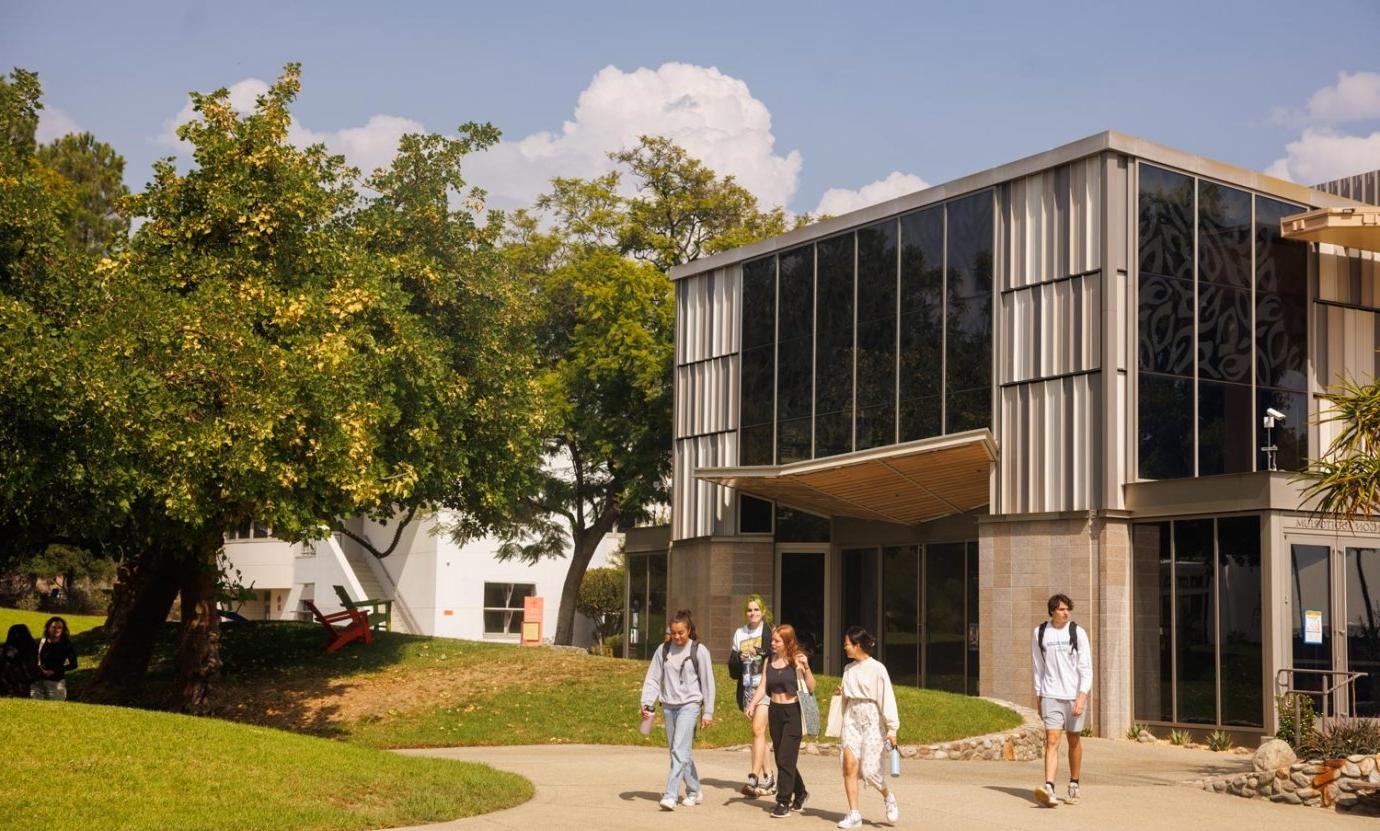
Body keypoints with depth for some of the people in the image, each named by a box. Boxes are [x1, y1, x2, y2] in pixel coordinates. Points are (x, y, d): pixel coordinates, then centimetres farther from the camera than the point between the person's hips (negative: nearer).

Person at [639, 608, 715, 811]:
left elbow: (707, 682, -1)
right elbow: (653, 678, 6)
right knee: (677, 751, 10)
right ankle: (694, 791, 25)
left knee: (679, 750, -15)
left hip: (689, 705, -5)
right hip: (669, 706, 5)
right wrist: (647, 703, -6)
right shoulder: (664, 650, 6)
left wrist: (708, 712, -2)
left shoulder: (699, 651, -4)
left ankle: (670, 795, -20)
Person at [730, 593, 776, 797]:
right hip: (748, 688, 6)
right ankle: (767, 778, 20)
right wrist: (739, 658, -8)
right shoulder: (740, 634, 13)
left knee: (758, 729, -15)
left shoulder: (769, 630, -3)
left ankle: (754, 777, -16)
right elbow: (733, 667, 12)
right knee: (759, 733, 11)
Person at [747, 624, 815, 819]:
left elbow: (811, 688, -11)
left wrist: (806, 667, -25)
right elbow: (762, 687, 6)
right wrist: (752, 704, -9)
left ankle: (784, 802, -1)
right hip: (775, 711, 6)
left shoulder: (797, 660, -8)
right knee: (781, 758, 13)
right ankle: (800, 793, 32)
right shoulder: (770, 661, 8)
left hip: (793, 712, -6)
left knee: (786, 759, -8)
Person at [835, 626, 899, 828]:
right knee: (849, 765, -7)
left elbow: (887, 698, -10)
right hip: (851, 719, 5)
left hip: (872, 721, -5)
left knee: (869, 770, -8)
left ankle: (888, 797, 22)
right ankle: (854, 814, -2)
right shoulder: (848, 669, 12)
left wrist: (892, 728, -13)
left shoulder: (876, 668, -7)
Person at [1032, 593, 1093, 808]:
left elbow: (1086, 668, -5)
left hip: (1075, 695, 0)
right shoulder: (1039, 633, 4)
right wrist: (1039, 697, 11)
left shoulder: (1078, 633, -2)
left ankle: (1074, 786, 25)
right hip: (1051, 695, 0)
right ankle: (1049, 789, -21)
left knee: (1074, 741, 10)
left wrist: (1082, 697, -16)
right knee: (1052, 740, -11)